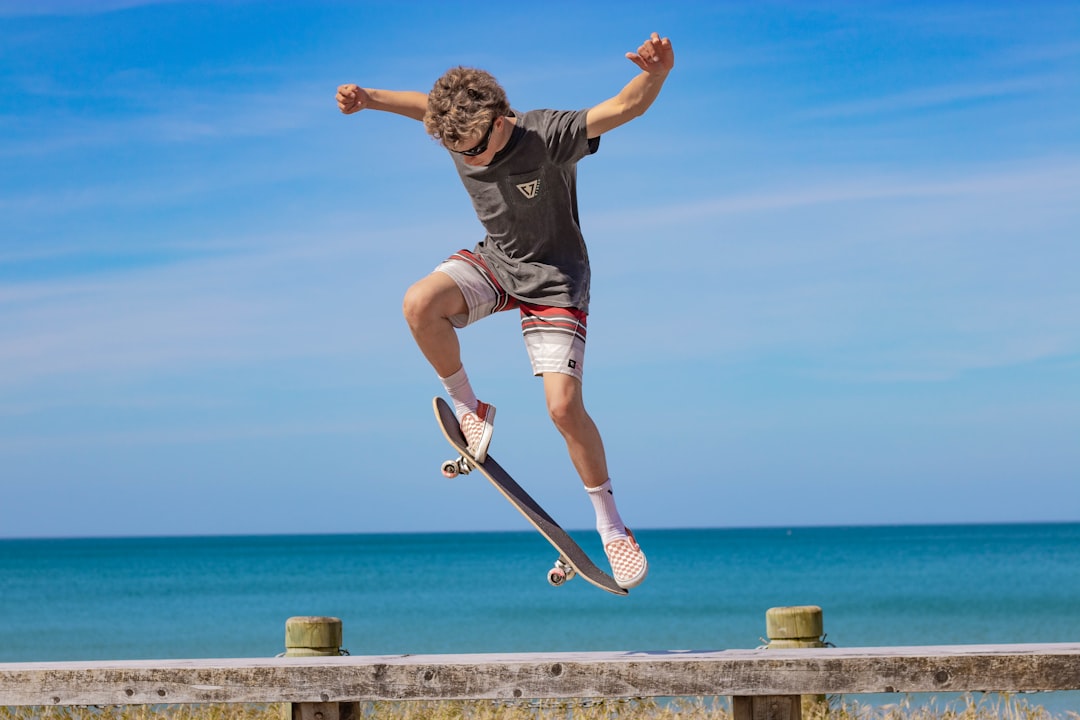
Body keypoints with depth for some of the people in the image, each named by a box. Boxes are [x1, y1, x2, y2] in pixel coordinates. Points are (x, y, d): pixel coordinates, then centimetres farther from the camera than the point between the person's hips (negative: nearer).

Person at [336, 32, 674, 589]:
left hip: (554, 277, -4)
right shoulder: (457, 130, -13)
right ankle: (469, 410, -3)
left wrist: (656, 72, -60)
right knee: (420, 304, -27)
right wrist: (370, 98, 3)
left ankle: (610, 524, 4)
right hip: (495, 260, 4)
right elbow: (425, 104, 12)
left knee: (564, 406, -15)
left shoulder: (548, 136, -29)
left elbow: (627, 106, -40)